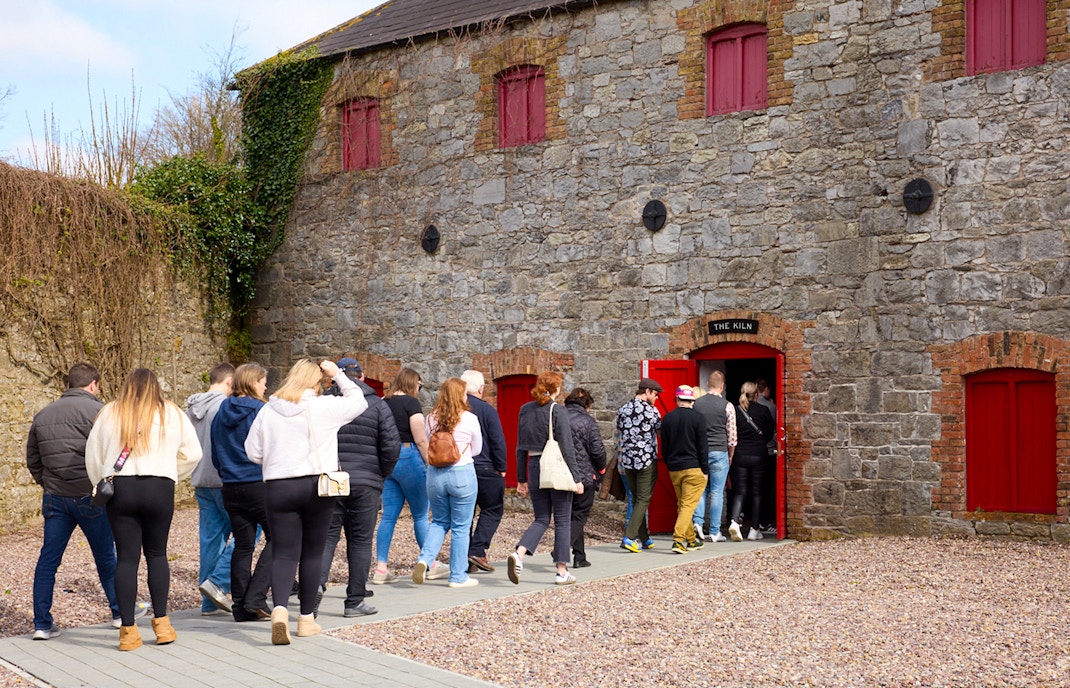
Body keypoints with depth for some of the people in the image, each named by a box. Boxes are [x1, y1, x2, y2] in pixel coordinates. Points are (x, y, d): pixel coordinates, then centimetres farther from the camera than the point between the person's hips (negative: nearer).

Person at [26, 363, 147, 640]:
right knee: (106, 556, 8)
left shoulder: (43, 415, 12)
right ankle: (120, 611, 21)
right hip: (90, 495, -5)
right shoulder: (96, 410, -9)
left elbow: (32, 460, 17)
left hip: (54, 498, 5)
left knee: (48, 559, 8)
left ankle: (42, 624, 10)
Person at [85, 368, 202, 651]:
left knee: (126, 557, 4)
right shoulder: (172, 414, 7)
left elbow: (92, 456, 11)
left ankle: (128, 630, 5)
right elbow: (192, 454, 9)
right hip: (159, 488, 0)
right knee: (157, 554, 13)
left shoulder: (109, 414, 9)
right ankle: (161, 622, 12)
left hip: (119, 487, 0)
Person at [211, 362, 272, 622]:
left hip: (231, 489, 6)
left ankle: (241, 606, 11)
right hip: (260, 484, -6)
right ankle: (255, 598, -5)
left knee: (243, 545, 10)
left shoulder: (221, 413, 9)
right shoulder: (260, 411, -10)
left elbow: (215, 454, 15)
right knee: (276, 538, 4)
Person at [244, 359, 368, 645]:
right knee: (312, 553, 10)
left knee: (283, 554, 3)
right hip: (316, 485, -1)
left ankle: (280, 608, -21)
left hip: (278, 488, 1)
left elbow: (253, 452, 6)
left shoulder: (268, 411, 3)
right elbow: (358, 401, 10)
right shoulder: (324, 407, -5)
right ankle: (307, 618, 18)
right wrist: (338, 375, 14)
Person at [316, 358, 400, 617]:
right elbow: (392, 445, -6)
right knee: (360, 540, 6)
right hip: (366, 483, -1)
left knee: (326, 536, 8)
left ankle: (316, 582, -16)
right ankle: (355, 601, 9)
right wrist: (382, 474, 8)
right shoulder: (377, 405, 1)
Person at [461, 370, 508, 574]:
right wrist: (501, 468, 1)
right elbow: (498, 442, -8)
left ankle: (465, 560, 10)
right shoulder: (487, 410, -8)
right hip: (484, 469, -4)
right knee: (492, 510, 8)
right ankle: (477, 551, -6)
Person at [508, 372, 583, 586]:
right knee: (562, 521, 6)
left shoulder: (525, 410, 6)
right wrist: (577, 478, -9)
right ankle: (562, 572, 9)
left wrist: (521, 479, 15)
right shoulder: (557, 411, -10)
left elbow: (520, 447, 9)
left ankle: (518, 553, -11)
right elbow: (567, 447, -13)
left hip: (535, 468, 5)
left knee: (541, 519, 13)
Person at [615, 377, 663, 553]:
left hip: (628, 460, 6)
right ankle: (629, 537, -13)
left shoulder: (623, 410, 7)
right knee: (643, 500, -2)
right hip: (647, 460, -6)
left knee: (636, 499, 14)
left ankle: (644, 539, 19)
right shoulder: (651, 411, -9)